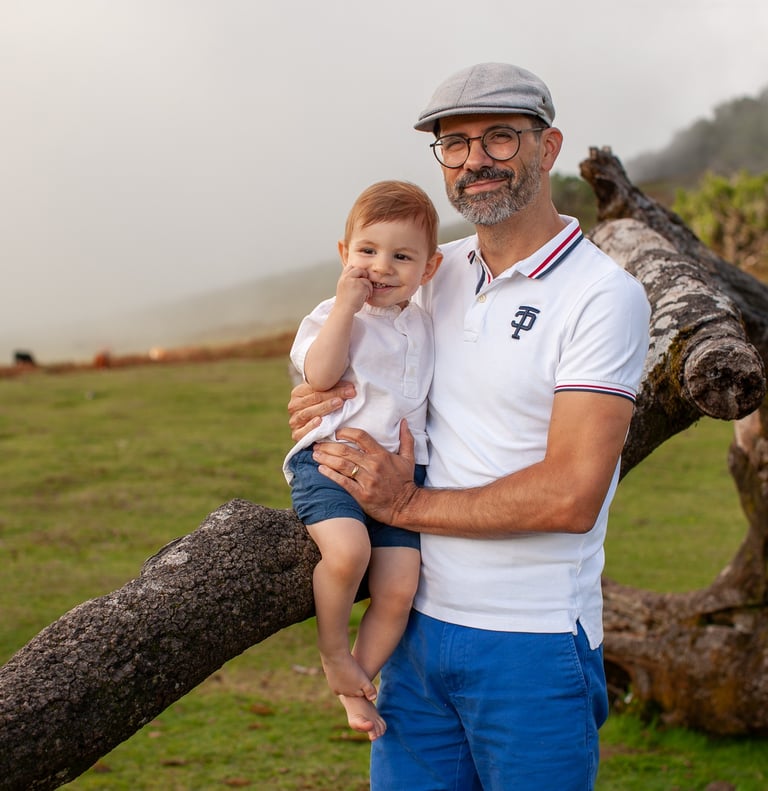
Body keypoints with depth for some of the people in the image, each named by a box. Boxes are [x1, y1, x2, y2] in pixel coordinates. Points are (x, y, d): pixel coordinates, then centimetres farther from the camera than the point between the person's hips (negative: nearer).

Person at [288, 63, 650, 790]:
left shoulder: (602, 295, -11)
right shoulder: (434, 272, 7)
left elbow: (571, 496, -19)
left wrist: (406, 505, -14)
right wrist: (319, 400, -1)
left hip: (533, 646, -5)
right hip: (420, 620, 5)